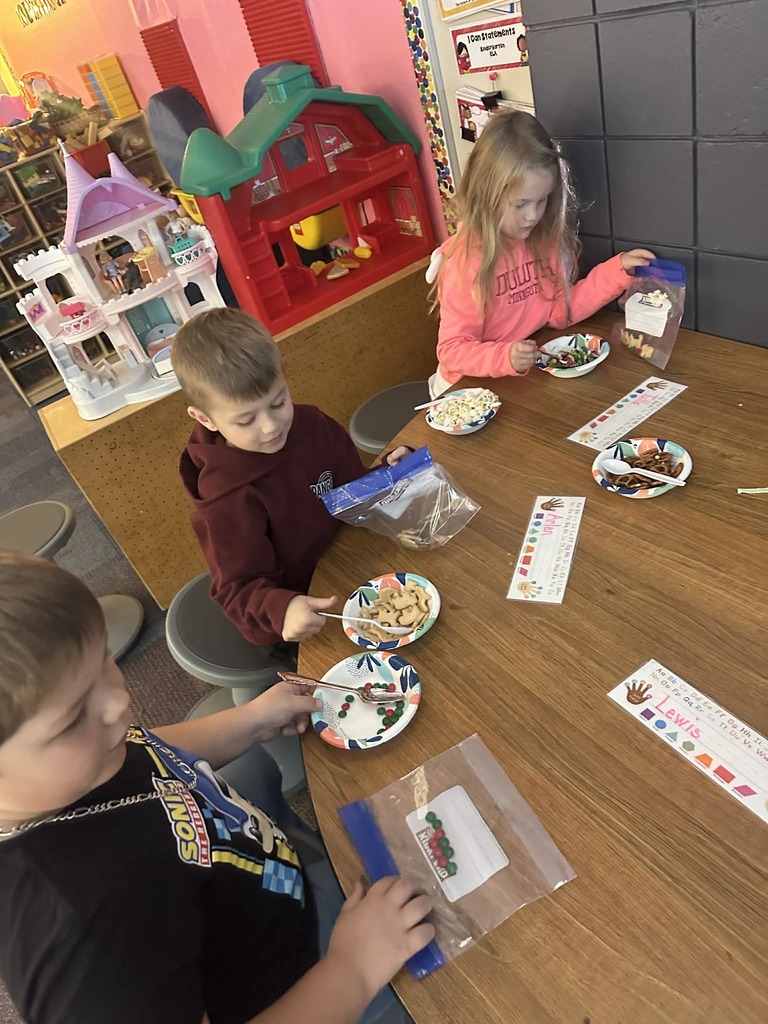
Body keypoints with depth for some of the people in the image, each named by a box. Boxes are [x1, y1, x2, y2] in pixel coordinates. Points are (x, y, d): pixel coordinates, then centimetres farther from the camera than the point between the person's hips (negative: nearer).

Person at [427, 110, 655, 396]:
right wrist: (505, 357, -38)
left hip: (531, 372, 6)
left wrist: (617, 270, -5)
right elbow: (452, 351, -21)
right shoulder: (465, 261, -22)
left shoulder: (544, 238, -3)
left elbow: (559, 311, 3)